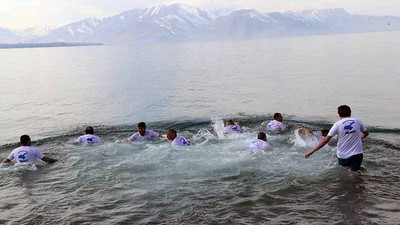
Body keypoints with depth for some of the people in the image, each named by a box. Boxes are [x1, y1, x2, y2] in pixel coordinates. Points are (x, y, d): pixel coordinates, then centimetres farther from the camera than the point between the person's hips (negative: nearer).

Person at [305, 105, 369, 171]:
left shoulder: (338, 124, -5)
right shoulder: (357, 121, 2)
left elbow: (326, 140, -11)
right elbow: (366, 133, 19)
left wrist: (312, 151, -8)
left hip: (342, 156, -1)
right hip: (357, 154, 1)